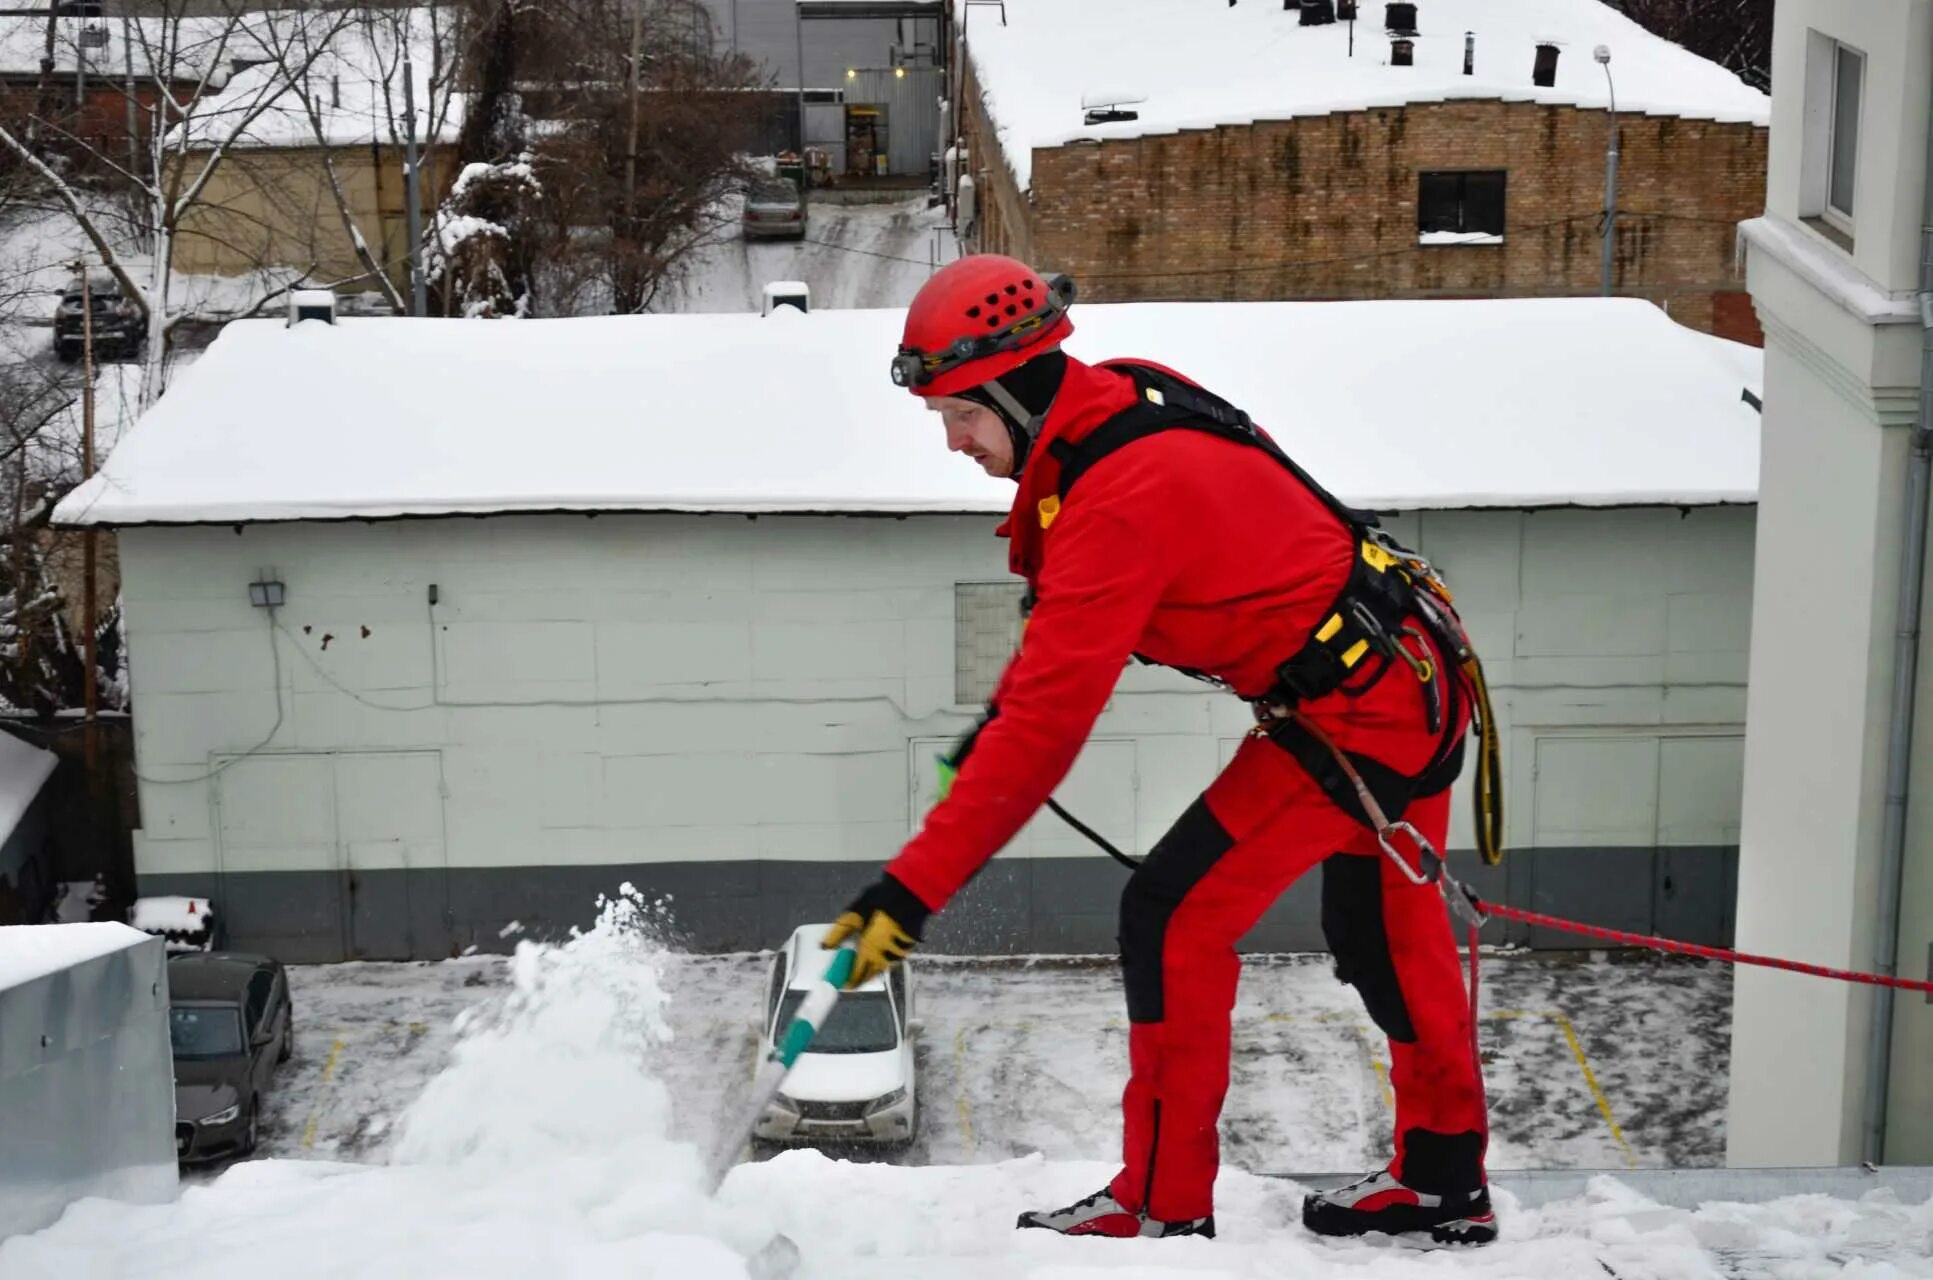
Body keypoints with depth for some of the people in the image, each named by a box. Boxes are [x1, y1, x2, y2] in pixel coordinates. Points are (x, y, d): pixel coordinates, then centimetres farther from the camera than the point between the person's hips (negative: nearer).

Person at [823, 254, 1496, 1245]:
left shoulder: (1122, 502, -28)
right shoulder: (1120, 396, 0)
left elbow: (1046, 727, -31)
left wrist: (912, 888, -30)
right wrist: (1000, 711, 14)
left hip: (1351, 717, -10)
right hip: (1413, 680, 10)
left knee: (1173, 920, -6)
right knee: (1385, 931, 22)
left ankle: (1164, 1206, 4)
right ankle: (1444, 1182, 36)